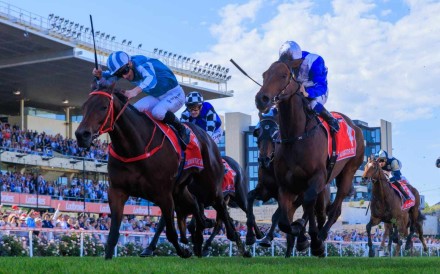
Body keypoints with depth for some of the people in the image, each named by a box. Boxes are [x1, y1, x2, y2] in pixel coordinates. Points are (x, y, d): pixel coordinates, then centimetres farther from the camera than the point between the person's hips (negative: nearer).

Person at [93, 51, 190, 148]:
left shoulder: (142, 64, -31)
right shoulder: (122, 68, -8)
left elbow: (151, 78, -51)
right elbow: (107, 81, -6)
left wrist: (135, 90, -69)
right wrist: (99, 75, -29)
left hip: (174, 94, -8)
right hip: (156, 97, 8)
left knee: (157, 112, -34)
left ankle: (182, 130, -10)